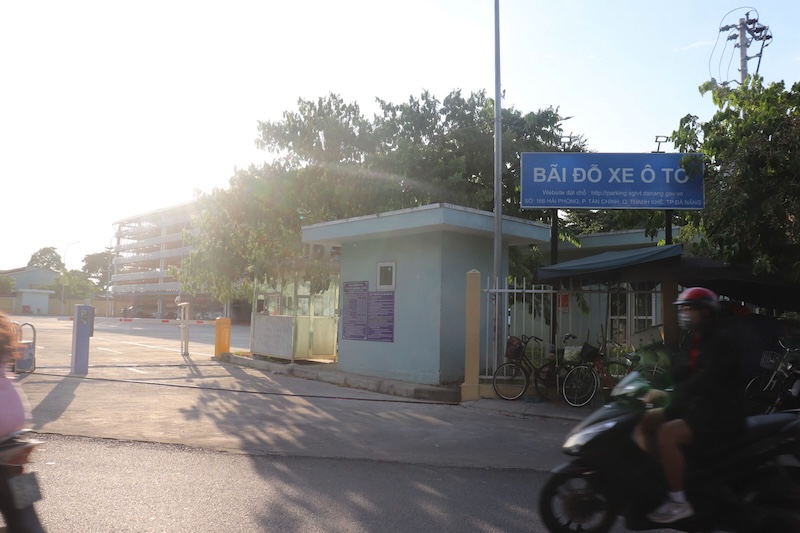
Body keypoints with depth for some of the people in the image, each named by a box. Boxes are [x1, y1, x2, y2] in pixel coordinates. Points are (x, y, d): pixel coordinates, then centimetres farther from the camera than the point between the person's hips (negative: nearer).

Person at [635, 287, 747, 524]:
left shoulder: (724, 339, -16)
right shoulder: (692, 339, 13)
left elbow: (707, 379, -29)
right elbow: (682, 373, 13)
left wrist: (667, 395, -36)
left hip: (720, 412, -9)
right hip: (695, 405, 9)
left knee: (666, 434, -29)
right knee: (643, 422, 0)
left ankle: (679, 502, -18)